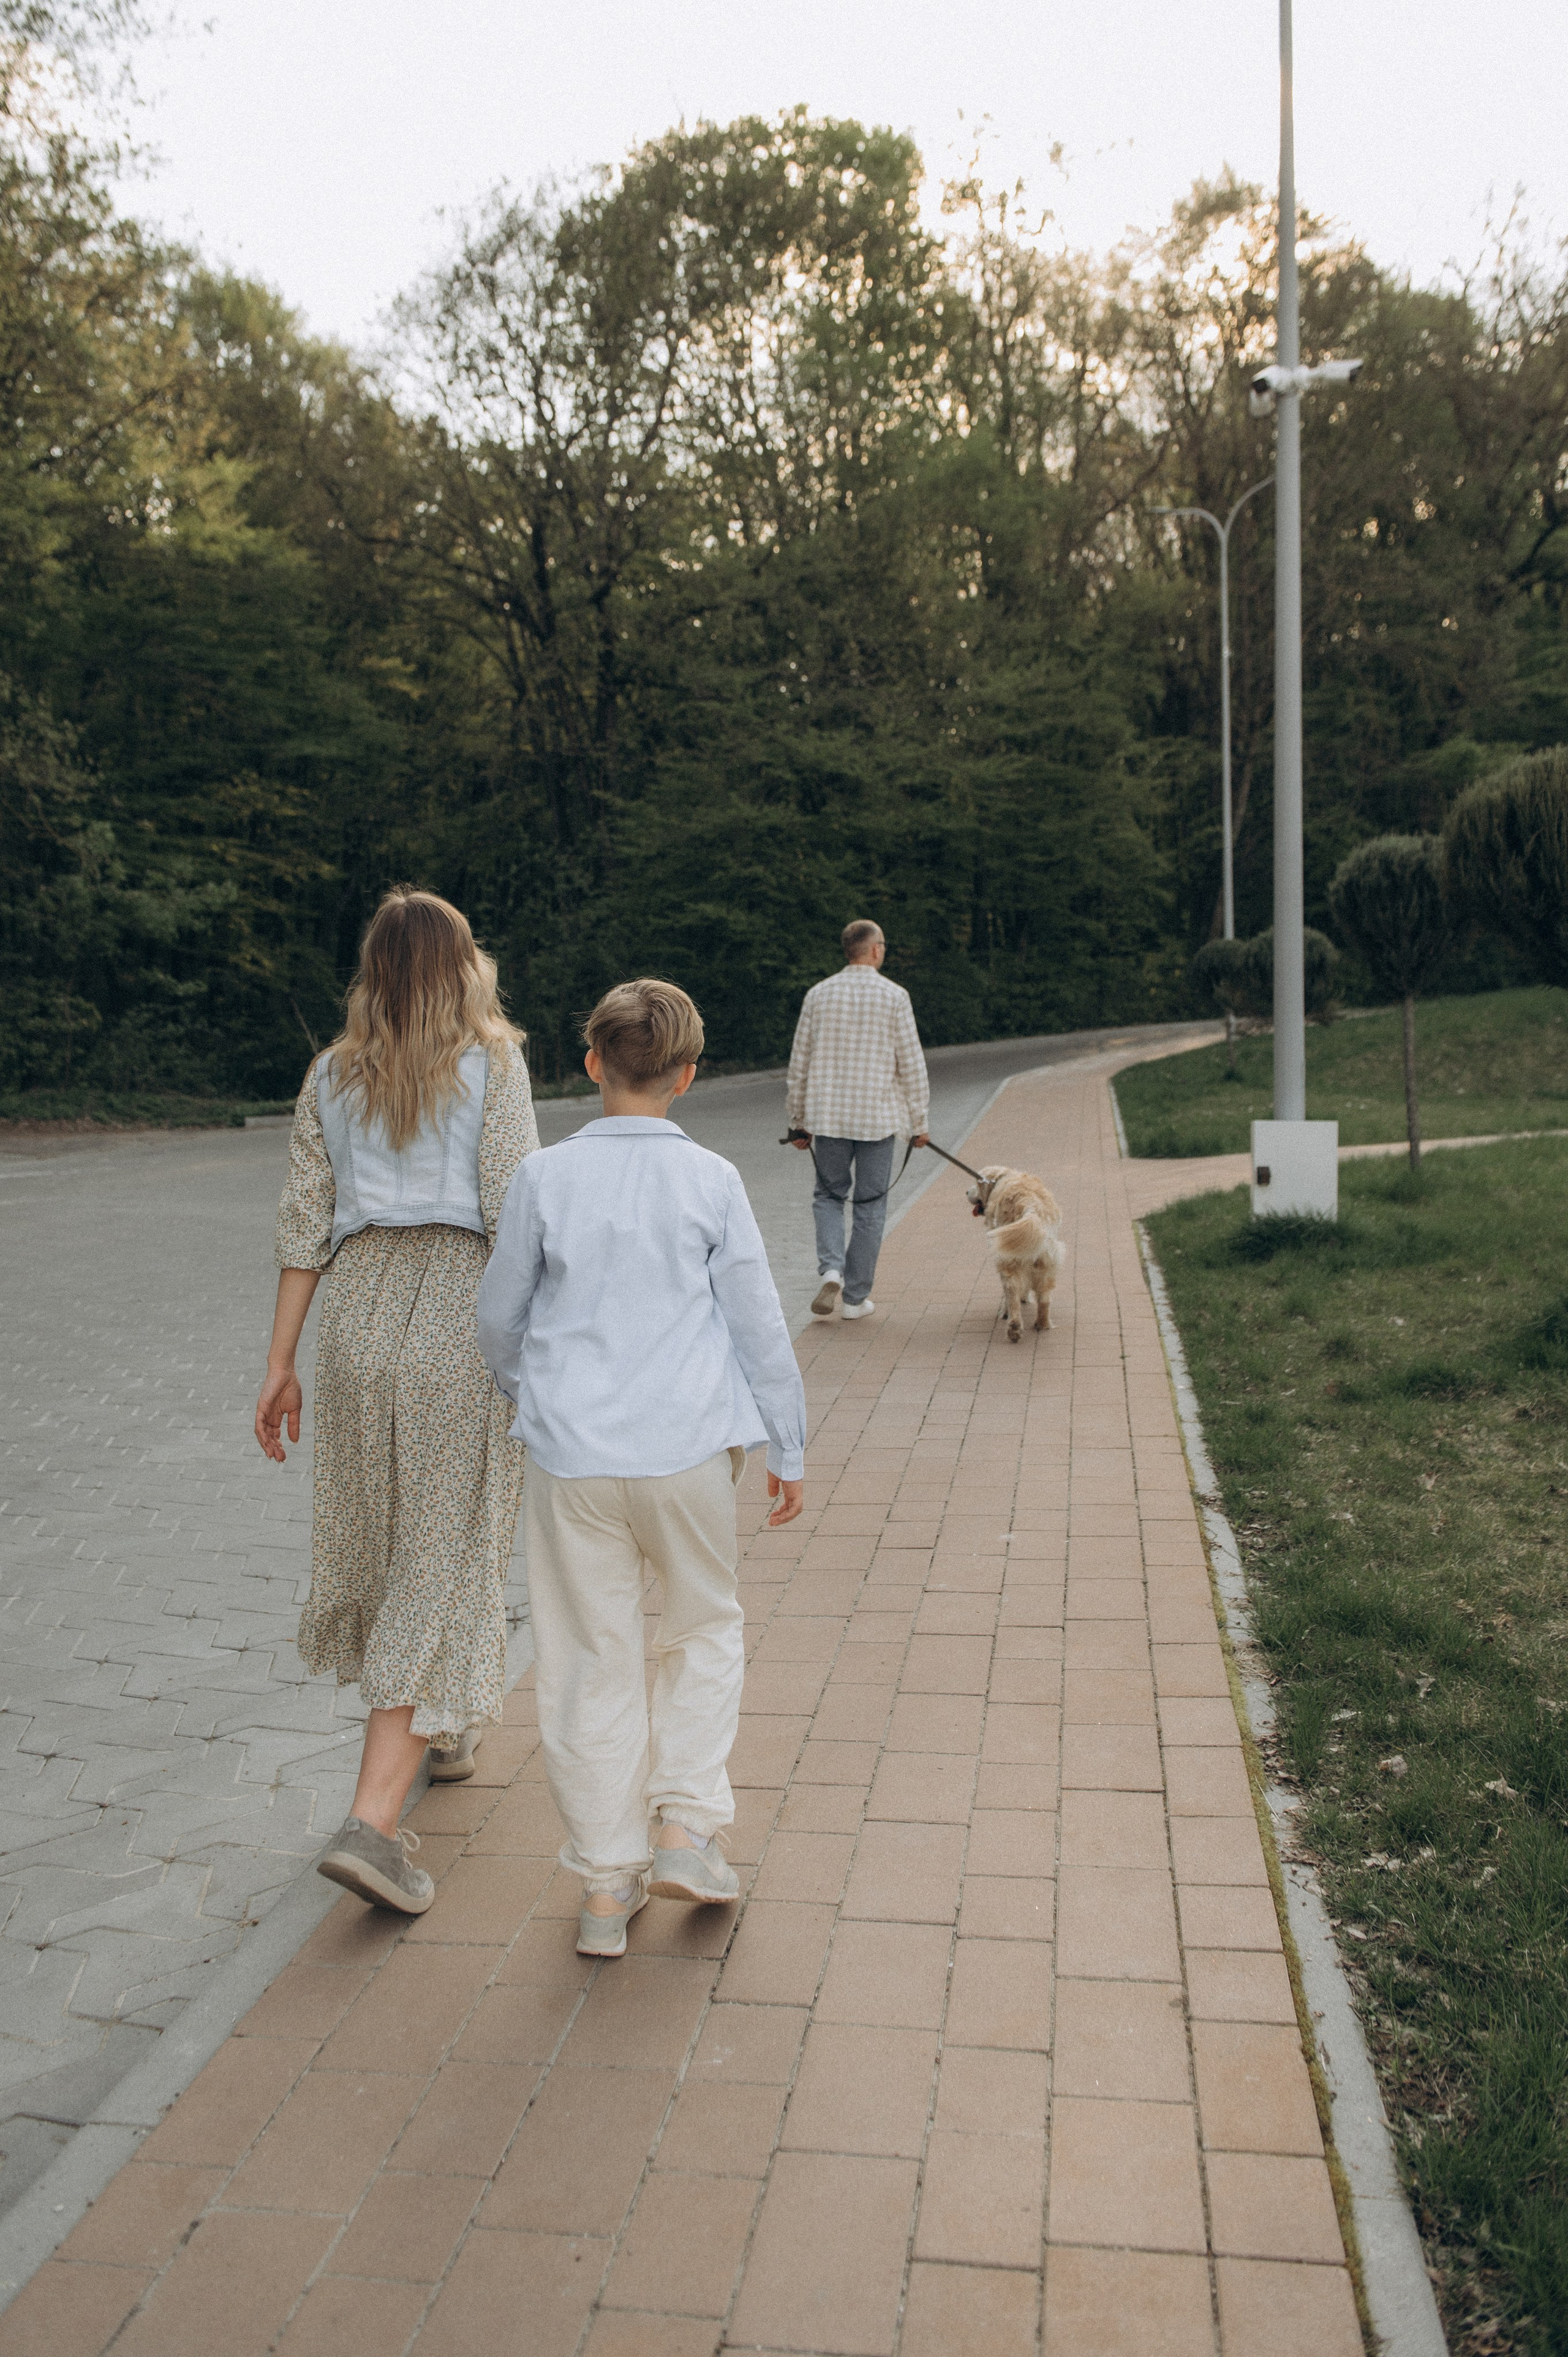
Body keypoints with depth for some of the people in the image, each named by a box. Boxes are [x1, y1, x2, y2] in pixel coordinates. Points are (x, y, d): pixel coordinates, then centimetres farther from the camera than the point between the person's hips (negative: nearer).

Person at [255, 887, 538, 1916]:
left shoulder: (334, 1075, 9)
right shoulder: (491, 1062, -3)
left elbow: (306, 1224, 7)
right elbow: (512, 1210, -10)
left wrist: (281, 1364, 10)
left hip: (360, 1312, 5)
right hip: (464, 1316, -5)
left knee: (386, 1532, 22)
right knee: (449, 1560, 0)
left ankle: (435, 1730, 43)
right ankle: (374, 1821, -8)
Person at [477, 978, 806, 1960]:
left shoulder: (546, 1178, -3)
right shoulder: (711, 1181, -5)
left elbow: (501, 1317, 6)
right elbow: (759, 1324, -1)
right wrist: (789, 1448, 10)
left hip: (571, 1454, 1)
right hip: (688, 1447, -1)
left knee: (593, 1659, 10)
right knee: (705, 1630, 21)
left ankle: (607, 1883, 18)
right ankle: (688, 1826, 15)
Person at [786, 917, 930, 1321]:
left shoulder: (819, 995, 2)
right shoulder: (894, 996, -6)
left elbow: (799, 1064, 5)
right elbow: (912, 1065, -5)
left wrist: (798, 1121, 14)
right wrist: (918, 1122, 4)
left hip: (828, 1118, 2)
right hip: (878, 1118, -2)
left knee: (828, 1195, 17)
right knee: (869, 1206, 9)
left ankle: (831, 1269, -7)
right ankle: (856, 1297, 12)